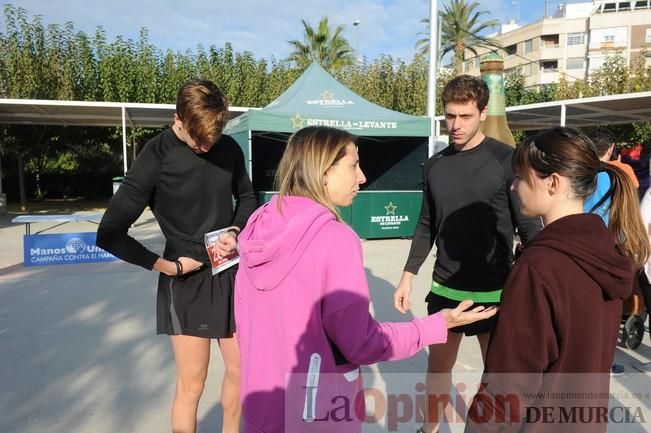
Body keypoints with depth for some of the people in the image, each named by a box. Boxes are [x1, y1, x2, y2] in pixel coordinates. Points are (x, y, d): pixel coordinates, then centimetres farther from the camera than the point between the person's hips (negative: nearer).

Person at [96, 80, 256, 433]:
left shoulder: (229, 149, -3)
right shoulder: (157, 155, -15)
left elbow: (247, 198, 14)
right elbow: (110, 234, -15)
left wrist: (235, 232, -5)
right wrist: (168, 266, -12)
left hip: (231, 273, 4)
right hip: (187, 280, -4)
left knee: (239, 371, 15)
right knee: (191, 384, 6)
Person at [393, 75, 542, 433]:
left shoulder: (506, 160, -10)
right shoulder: (434, 165, 3)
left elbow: (529, 227, -8)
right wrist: (408, 275, 8)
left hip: (495, 292, -4)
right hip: (444, 289, 4)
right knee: (438, 365, 17)